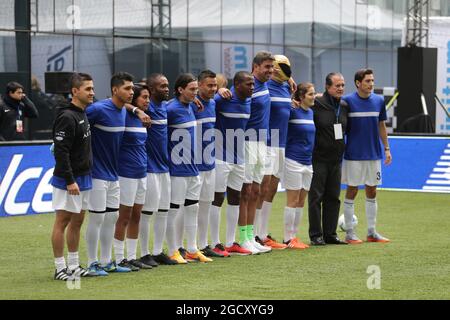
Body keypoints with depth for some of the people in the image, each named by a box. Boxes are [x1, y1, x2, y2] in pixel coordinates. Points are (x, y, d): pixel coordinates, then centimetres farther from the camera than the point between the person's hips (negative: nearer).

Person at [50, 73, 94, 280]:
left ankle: (73, 266, 19)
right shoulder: (67, 117, -17)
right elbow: (60, 152, -21)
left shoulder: (83, 115, 12)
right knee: (62, 222, -3)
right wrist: (70, 181, -22)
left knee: (77, 221, 12)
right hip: (68, 180, -9)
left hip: (83, 178, 9)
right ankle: (60, 268, 2)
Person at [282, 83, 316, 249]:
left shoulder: (311, 112, 11)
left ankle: (294, 236, 15)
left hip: (307, 162, 7)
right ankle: (288, 239, 3)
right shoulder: (292, 112, -10)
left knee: (301, 202, 9)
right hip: (293, 161, -7)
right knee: (293, 201, -3)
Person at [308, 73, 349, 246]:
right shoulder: (316, 104, -11)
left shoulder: (344, 106, 9)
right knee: (316, 197, -1)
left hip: (336, 159, 6)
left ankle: (330, 233, 16)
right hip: (318, 159, -6)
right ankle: (316, 235, 5)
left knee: (333, 197, 9)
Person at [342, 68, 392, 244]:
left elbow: (382, 126, 13)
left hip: (374, 155, 4)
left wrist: (386, 148, 11)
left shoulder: (379, 101, 6)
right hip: (354, 155, -4)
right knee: (352, 191, 2)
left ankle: (372, 232, 15)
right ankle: (349, 233, 8)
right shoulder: (347, 101, -7)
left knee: (372, 192, 8)